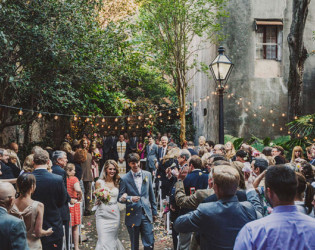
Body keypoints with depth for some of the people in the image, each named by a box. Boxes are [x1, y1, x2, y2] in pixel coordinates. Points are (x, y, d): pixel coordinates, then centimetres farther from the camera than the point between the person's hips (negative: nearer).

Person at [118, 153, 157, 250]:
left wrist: (154, 211, 12)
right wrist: (130, 198, -22)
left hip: (146, 214, 2)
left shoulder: (147, 175, 6)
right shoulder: (125, 179, -3)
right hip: (133, 215, -2)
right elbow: (120, 197, -2)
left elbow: (151, 194, 12)